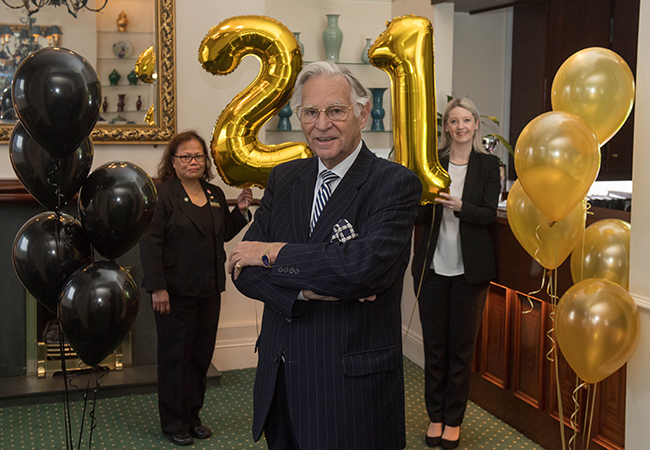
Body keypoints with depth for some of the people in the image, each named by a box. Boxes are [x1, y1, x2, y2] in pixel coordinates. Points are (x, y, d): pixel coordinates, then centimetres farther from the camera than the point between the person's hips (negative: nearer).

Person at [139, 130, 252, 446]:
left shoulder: (215, 195, 11)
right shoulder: (161, 194, -9)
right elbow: (150, 243, -13)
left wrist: (240, 210, 5)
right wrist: (157, 287, -18)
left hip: (208, 289, 6)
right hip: (176, 290, -6)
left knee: (202, 353, 12)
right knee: (176, 356, 4)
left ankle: (192, 416, 26)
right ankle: (174, 423, 17)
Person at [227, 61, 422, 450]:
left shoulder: (396, 183, -9)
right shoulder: (283, 178, 8)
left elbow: (366, 265, -24)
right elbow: (244, 269, 1)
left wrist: (275, 254, -13)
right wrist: (307, 288, -17)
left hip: (352, 385, -5)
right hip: (280, 380, 5)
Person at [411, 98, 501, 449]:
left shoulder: (489, 164, 1)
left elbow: (489, 214, -7)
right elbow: (419, 216, 2)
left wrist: (459, 205, -24)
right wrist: (429, 198, -19)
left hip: (470, 268, -1)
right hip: (433, 265, 1)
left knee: (462, 345, 7)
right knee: (434, 344, 8)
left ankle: (454, 420, 20)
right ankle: (435, 416, 22)